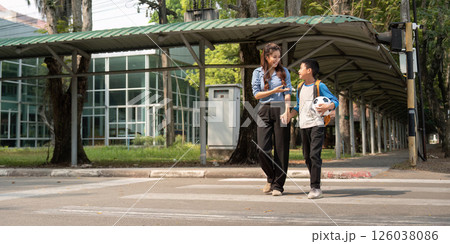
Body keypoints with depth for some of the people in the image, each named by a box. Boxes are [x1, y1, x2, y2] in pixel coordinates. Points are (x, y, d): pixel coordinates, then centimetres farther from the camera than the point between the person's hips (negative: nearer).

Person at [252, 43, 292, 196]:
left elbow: (287, 93, 3)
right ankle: (271, 178, 17)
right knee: (262, 149, -8)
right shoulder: (257, 73, 8)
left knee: (281, 149, -3)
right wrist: (273, 91, -9)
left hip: (280, 110, 0)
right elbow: (256, 94, 2)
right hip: (264, 111, 0)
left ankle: (278, 185, 4)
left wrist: (286, 111, -10)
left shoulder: (284, 72, 10)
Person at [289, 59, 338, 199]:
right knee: (307, 156, 10)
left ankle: (315, 187, -15)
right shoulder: (300, 87, 15)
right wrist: (288, 116, 6)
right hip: (303, 126, 7)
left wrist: (327, 106, -29)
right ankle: (313, 179, 25)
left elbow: (335, 101, -7)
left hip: (317, 125, -7)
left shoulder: (319, 86, -5)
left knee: (314, 155, -15)